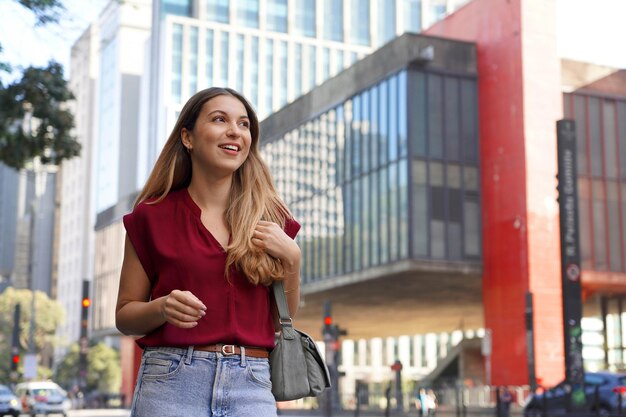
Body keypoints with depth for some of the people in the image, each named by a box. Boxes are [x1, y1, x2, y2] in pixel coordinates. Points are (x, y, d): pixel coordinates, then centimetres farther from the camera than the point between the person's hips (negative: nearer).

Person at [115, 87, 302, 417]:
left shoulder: (269, 218, 8)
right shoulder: (153, 216, 3)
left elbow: (285, 319, 11)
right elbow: (125, 315, 7)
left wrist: (291, 258, -4)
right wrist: (163, 308, -13)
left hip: (253, 387, 2)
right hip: (172, 379, -1)